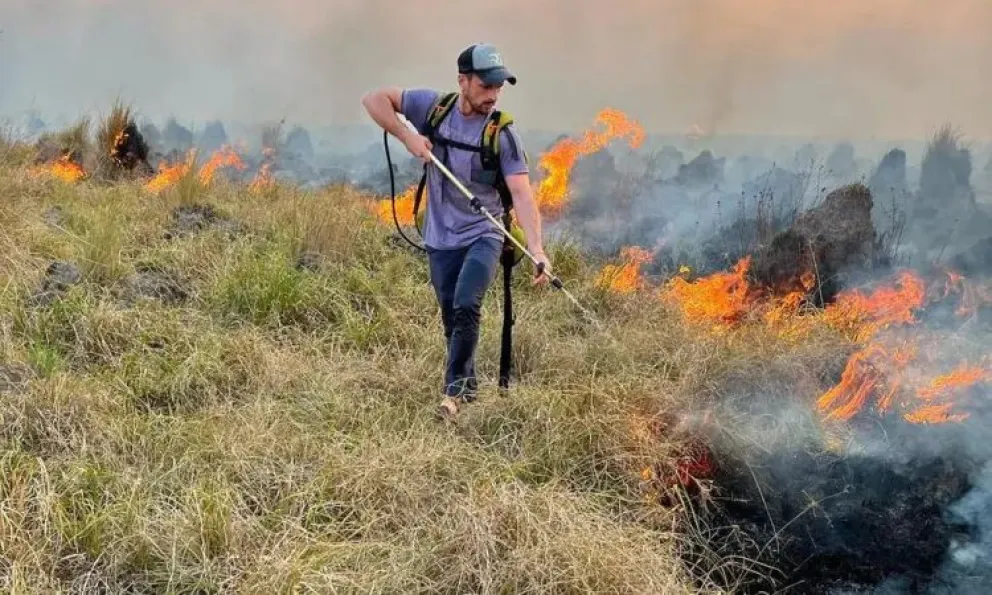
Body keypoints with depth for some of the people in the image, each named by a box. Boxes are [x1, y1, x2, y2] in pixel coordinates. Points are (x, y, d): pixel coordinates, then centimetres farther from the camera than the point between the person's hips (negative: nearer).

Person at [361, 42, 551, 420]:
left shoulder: (503, 134, -13)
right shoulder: (433, 106, -5)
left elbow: (522, 195, -22)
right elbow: (374, 99, -1)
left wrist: (536, 249, -35)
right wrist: (406, 136, -15)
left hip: (483, 236, -3)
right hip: (440, 239, 3)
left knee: (466, 308, -23)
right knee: (452, 321, 10)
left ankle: (454, 388, -10)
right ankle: (469, 389, 28)